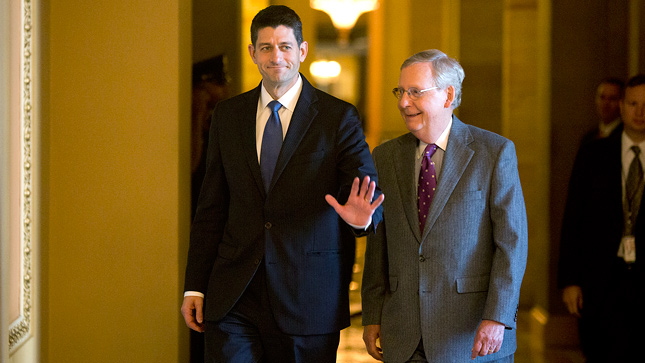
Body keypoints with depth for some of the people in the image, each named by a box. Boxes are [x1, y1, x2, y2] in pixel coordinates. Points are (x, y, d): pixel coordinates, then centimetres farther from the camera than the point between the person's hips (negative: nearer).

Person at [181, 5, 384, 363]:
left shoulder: (339, 118, -1)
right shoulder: (227, 115, 9)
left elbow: (367, 186, -10)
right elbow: (211, 208, 11)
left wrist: (362, 217, -35)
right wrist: (194, 287, 7)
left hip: (308, 302, -2)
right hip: (233, 301, 2)